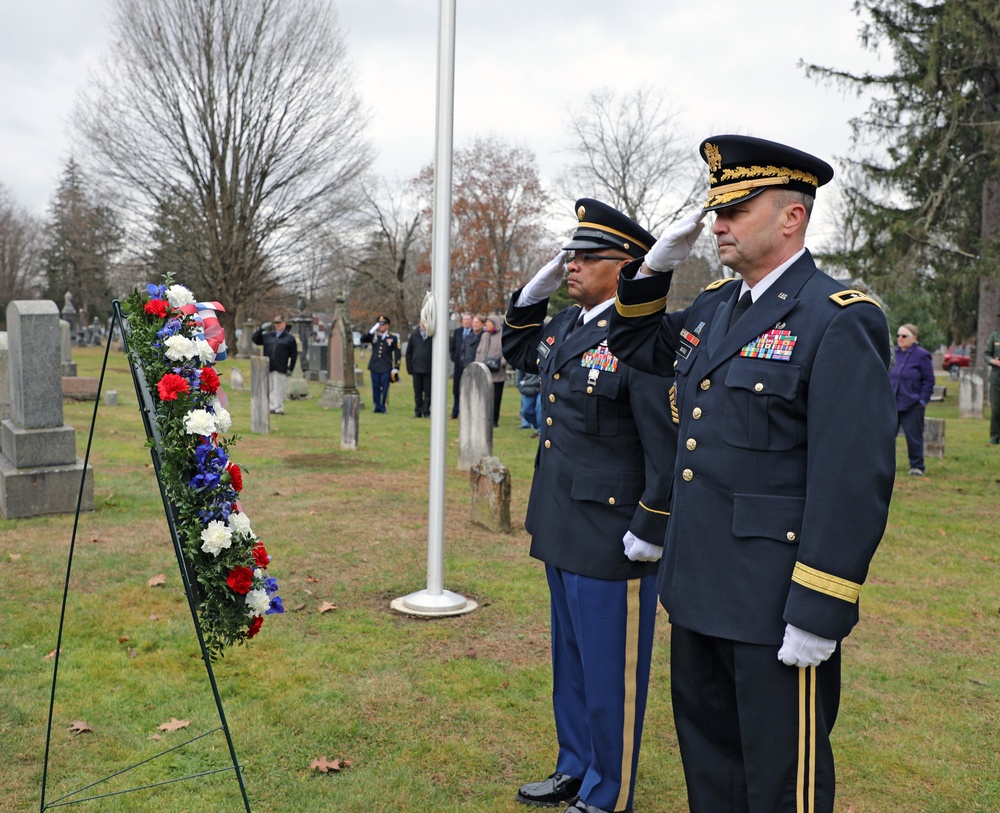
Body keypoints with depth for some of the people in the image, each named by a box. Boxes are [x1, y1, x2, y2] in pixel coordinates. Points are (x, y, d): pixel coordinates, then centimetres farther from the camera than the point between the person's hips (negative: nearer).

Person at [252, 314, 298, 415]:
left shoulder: (289, 338, 6)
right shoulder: (267, 336, 17)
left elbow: (294, 354, 4)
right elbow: (254, 339, 17)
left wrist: (290, 368, -2)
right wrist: (261, 328, 6)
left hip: (280, 368, -4)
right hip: (268, 368, 4)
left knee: (278, 389, -5)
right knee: (269, 389, 6)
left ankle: (279, 409, -2)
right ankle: (271, 407, 12)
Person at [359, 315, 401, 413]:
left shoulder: (393, 337, 2)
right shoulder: (373, 335, 8)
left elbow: (397, 353, 2)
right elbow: (362, 340, -4)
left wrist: (396, 368, -3)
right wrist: (371, 331, -15)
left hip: (386, 368, -2)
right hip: (374, 367, 2)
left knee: (385, 388, -2)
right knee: (375, 388, 6)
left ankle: (383, 406, 10)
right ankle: (377, 406, 15)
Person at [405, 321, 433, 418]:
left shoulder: (433, 336, -2)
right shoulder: (414, 336, 5)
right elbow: (408, 353, 8)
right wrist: (409, 368, 3)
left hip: (429, 370, -2)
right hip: (417, 370, 2)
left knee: (428, 393, 2)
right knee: (417, 393, 8)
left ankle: (426, 412, 9)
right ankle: (418, 412, 16)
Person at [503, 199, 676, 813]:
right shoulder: (567, 325, 8)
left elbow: (668, 445, -20)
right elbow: (519, 351, 29)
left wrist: (650, 532, -17)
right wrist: (535, 291, 13)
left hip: (612, 542, -9)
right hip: (564, 532, 9)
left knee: (609, 675, 7)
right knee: (570, 663, 23)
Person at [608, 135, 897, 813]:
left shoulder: (839, 319, -15)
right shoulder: (715, 307, 9)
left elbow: (855, 481, -20)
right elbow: (638, 346, 26)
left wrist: (819, 613, -20)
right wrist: (656, 266, 9)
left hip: (775, 601, -7)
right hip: (700, 587, 8)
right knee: (707, 756, 23)